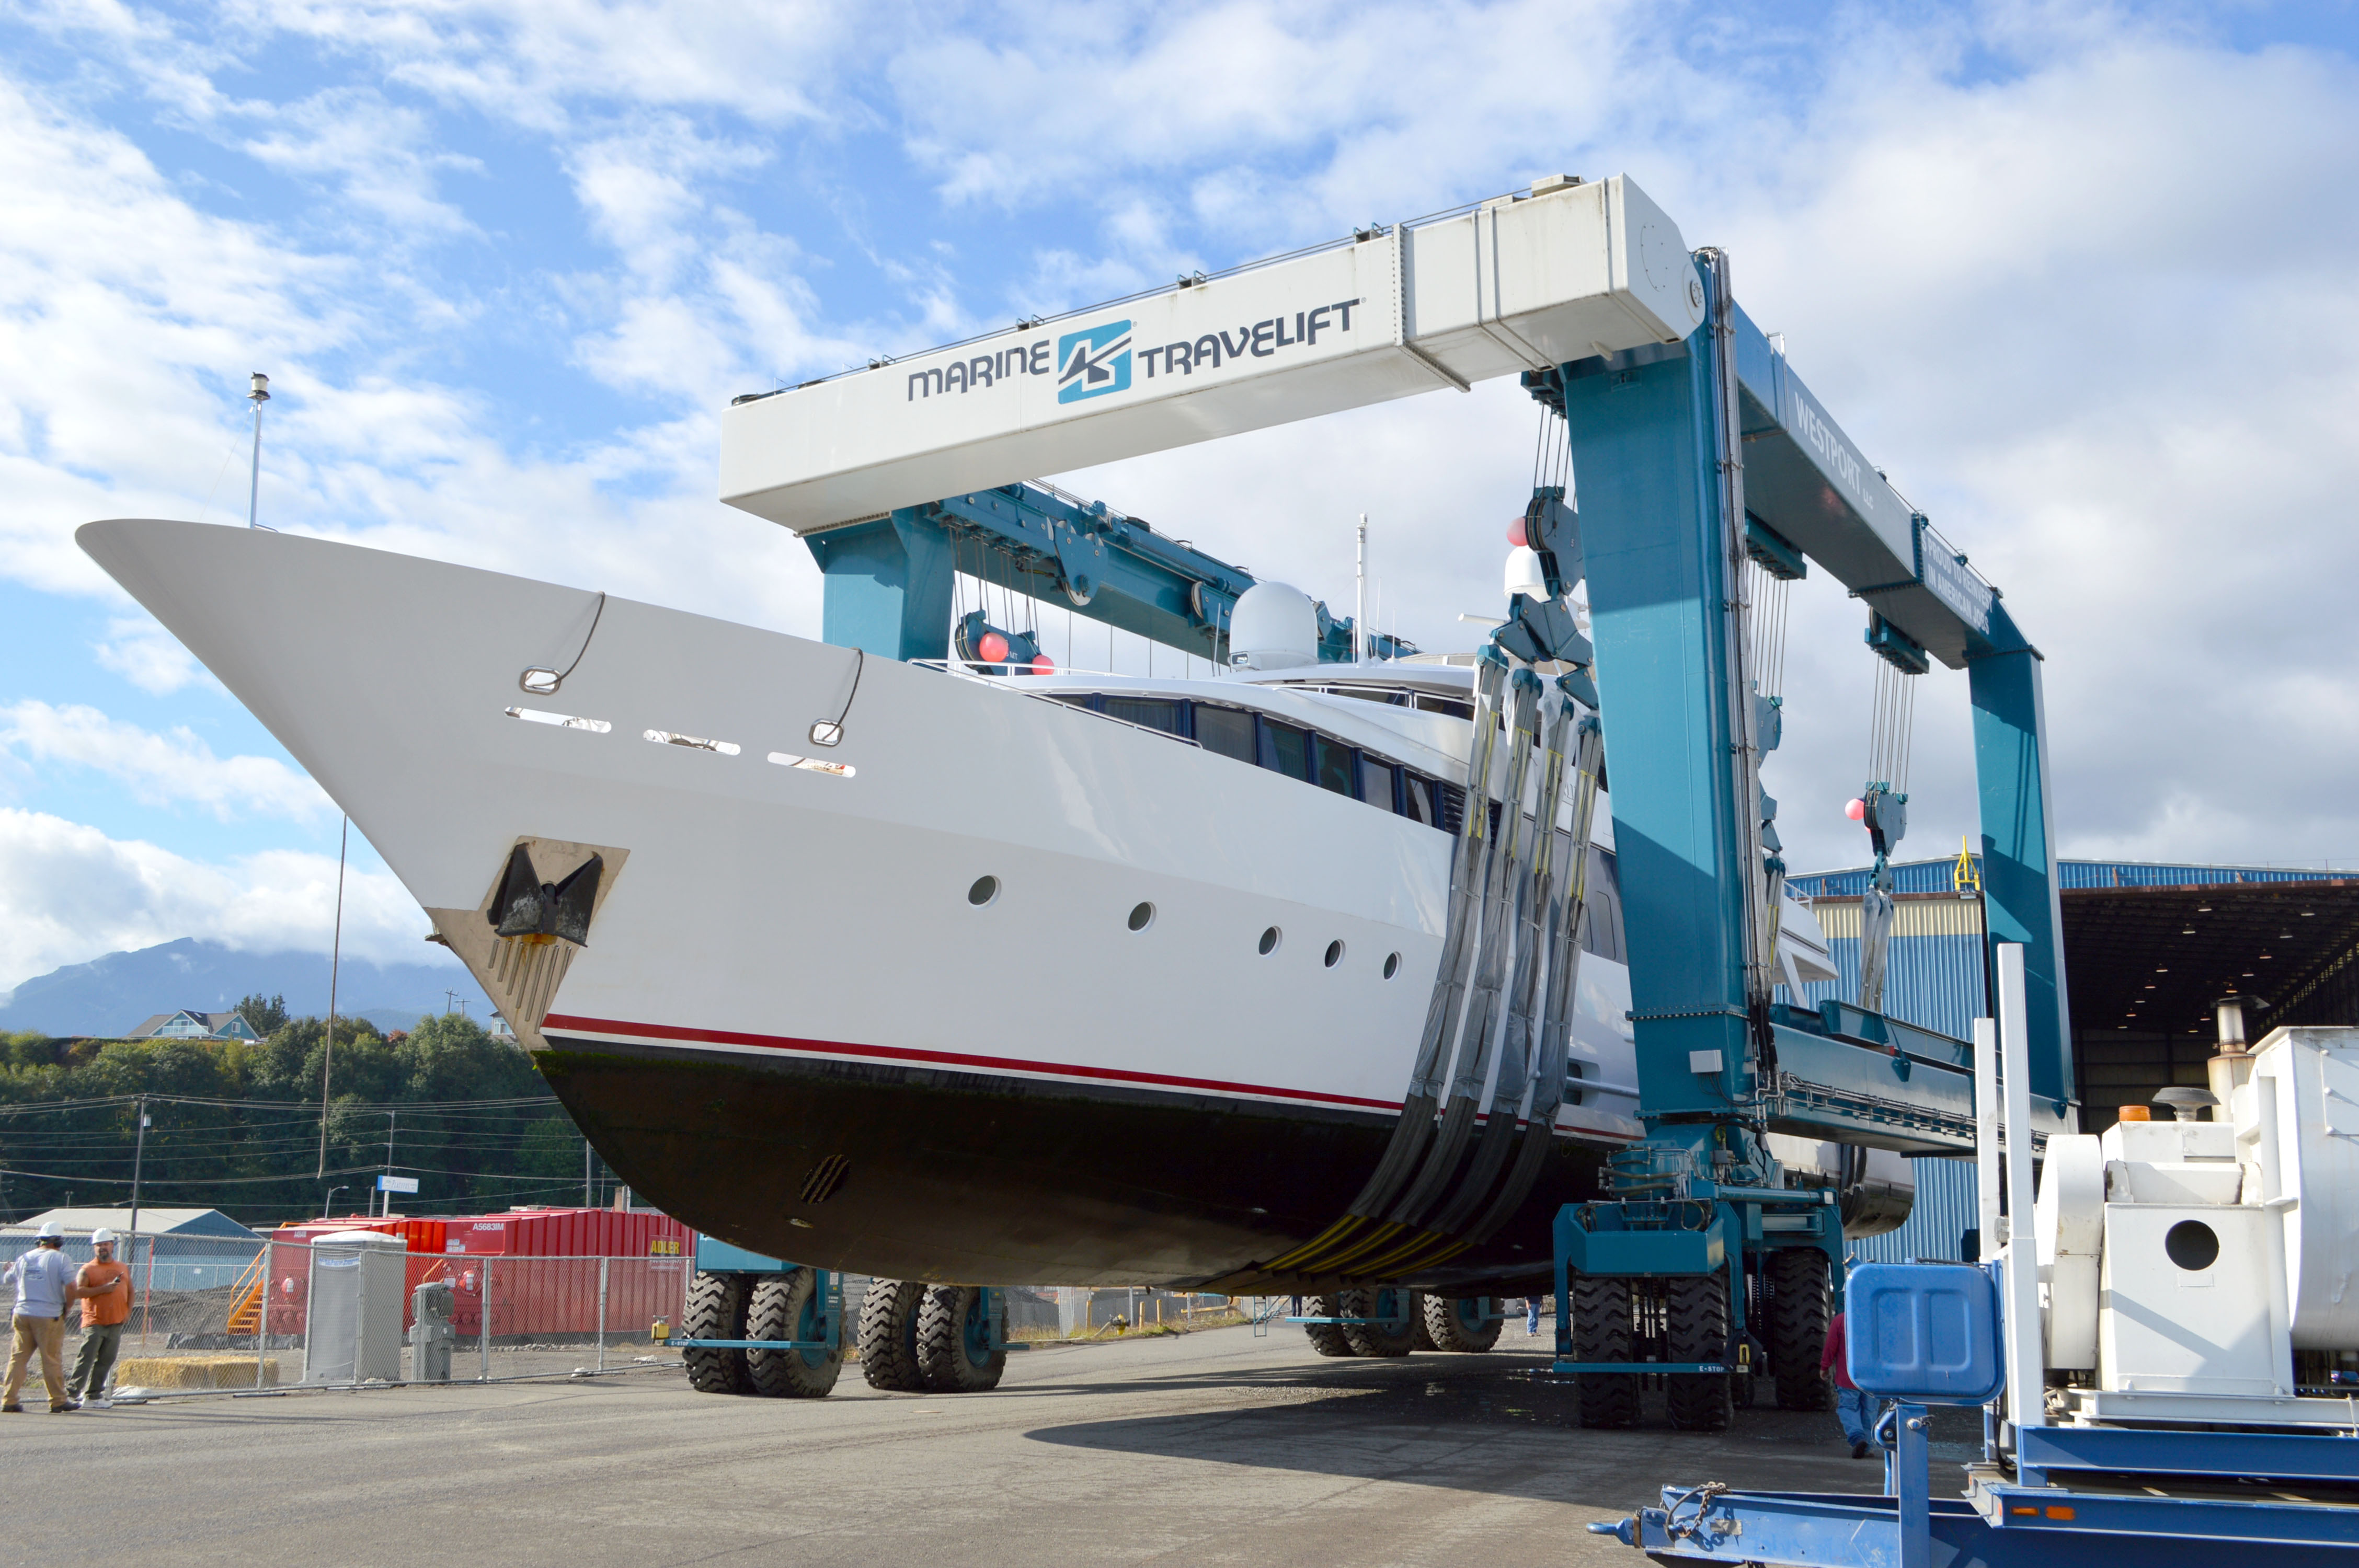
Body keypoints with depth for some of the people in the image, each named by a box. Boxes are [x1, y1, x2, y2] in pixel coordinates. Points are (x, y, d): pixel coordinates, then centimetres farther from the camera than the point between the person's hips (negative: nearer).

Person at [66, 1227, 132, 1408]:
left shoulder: (123, 1269, 16)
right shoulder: (88, 1269, 0)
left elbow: (130, 1291, 22)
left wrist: (128, 1311, 8)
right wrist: (103, 1289, -21)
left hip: (116, 1323, 5)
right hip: (94, 1323, -5)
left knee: (106, 1361, 6)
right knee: (86, 1358, -11)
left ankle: (93, 1394, 13)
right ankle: (72, 1392, -8)